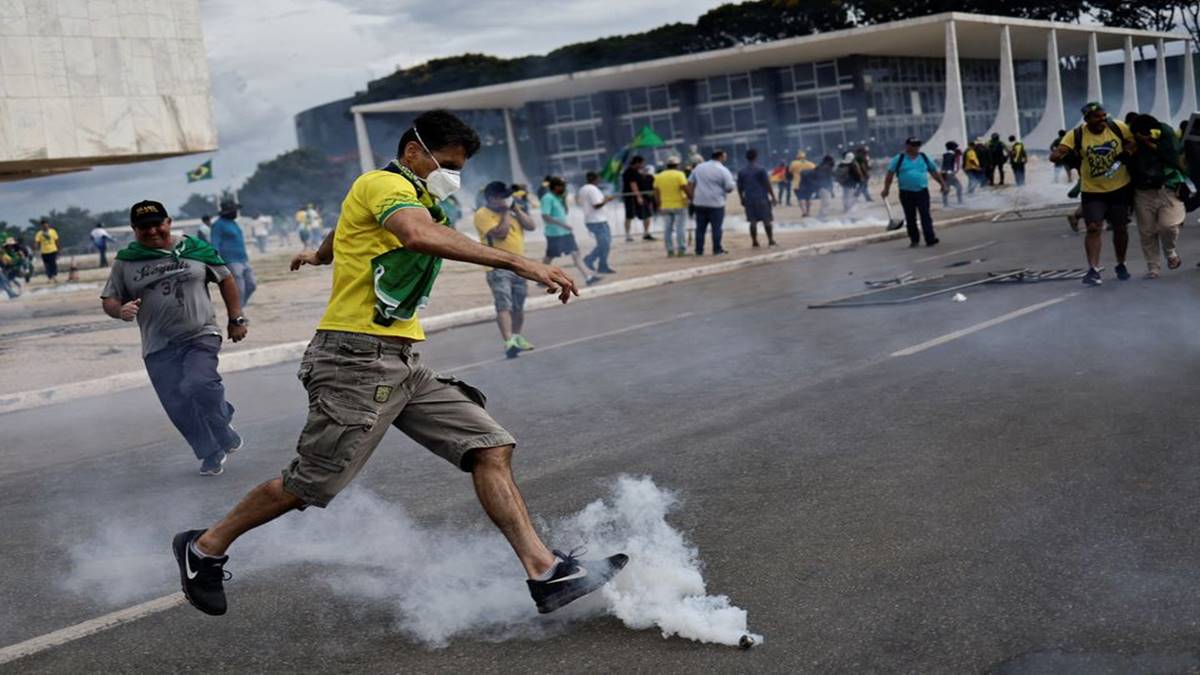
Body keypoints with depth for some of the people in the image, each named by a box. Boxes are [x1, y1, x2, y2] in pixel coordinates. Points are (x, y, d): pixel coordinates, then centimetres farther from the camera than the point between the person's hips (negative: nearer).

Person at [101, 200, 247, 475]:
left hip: (201, 336, -2)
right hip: (158, 349, 2)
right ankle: (211, 454, 22)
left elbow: (225, 279, 10)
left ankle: (223, 427, 4)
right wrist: (120, 310, -16)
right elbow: (108, 300, 8)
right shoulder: (126, 261, 3)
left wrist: (236, 319, 8)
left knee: (199, 386, -25)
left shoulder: (193, 248, 1)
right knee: (179, 407, 1)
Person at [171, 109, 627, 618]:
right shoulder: (385, 183, -9)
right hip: (358, 360, -9)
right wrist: (518, 264, -39)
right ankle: (204, 549, 22)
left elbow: (338, 233, 42)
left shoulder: (411, 196, 22)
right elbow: (421, 236, -33)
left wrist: (317, 255, 65)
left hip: (403, 365, 10)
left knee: (490, 447, -4)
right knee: (310, 486, 0)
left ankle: (546, 574, -9)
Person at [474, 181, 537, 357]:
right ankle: (509, 342, -30)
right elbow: (500, 233, -22)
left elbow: (531, 226, 6)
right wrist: (505, 212, -12)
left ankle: (517, 337, 35)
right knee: (504, 305, -19)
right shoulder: (482, 215, -10)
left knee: (518, 306, 17)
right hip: (498, 267, -7)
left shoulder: (511, 211, 14)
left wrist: (516, 209, -1)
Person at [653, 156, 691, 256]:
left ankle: (670, 250, 7)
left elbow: (656, 193, 7)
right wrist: (691, 198, -5)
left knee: (667, 229, 7)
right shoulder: (679, 175, -8)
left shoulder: (659, 176, 6)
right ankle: (681, 250, -2)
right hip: (679, 205, -4)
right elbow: (686, 189, -16)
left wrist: (659, 205, 14)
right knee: (681, 228, 0)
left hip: (665, 207, 4)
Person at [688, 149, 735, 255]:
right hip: (716, 203, -5)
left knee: (700, 227, 8)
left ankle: (699, 250, 9)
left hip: (700, 202, 5)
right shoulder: (723, 171, -8)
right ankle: (717, 250, 4)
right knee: (716, 227, 2)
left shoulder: (699, 167, 9)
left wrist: (692, 195, 15)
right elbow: (730, 188, -10)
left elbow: (690, 182, 11)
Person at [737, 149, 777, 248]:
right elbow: (767, 184, -7)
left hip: (749, 199, 4)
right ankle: (771, 240, 2)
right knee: (766, 220, 2)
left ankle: (754, 241, 4)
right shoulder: (760, 170, -6)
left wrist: (742, 199, 18)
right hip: (762, 198, -4)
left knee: (753, 221, 6)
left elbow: (740, 187, 9)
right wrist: (772, 196, -1)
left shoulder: (741, 171, 7)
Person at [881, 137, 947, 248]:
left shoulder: (924, 158, 10)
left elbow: (934, 172, 16)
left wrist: (943, 184, 16)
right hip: (906, 193, -1)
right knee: (910, 218, 5)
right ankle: (914, 240, 15)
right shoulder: (899, 159, 2)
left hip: (922, 192, 1)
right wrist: (886, 189, -4)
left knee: (925, 215, -8)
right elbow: (890, 174, 1)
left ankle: (930, 239, -12)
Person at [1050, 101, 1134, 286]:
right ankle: (1093, 270, -14)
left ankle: (1121, 265, 31)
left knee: (1121, 228, 12)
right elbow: (1055, 155, -20)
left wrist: (1126, 151, -15)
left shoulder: (1118, 127, -8)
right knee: (1093, 228, -14)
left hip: (1120, 187, 2)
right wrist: (1060, 153, -44)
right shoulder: (1076, 135, -13)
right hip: (1092, 190, -2)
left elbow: (1134, 142, 6)